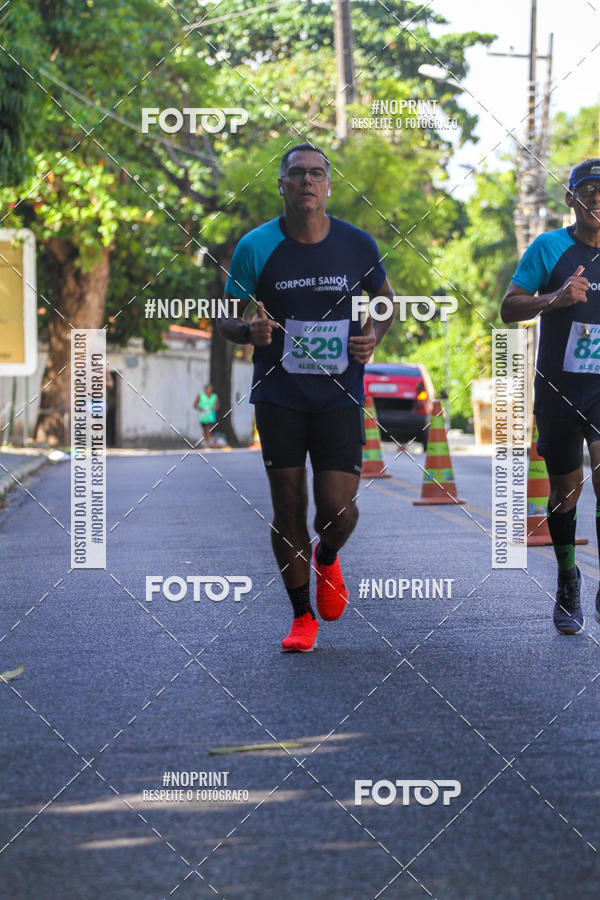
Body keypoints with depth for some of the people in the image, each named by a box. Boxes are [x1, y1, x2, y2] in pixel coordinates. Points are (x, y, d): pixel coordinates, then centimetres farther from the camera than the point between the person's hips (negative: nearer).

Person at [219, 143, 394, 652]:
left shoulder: (358, 245, 0)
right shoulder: (256, 248, -4)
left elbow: (384, 298, 17)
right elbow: (228, 318, 3)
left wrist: (374, 334, -4)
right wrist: (249, 330, -20)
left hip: (339, 396, 0)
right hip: (278, 396, 0)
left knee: (337, 508, -8)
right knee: (288, 509, 1)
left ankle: (327, 557, 30)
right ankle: (302, 615, 17)